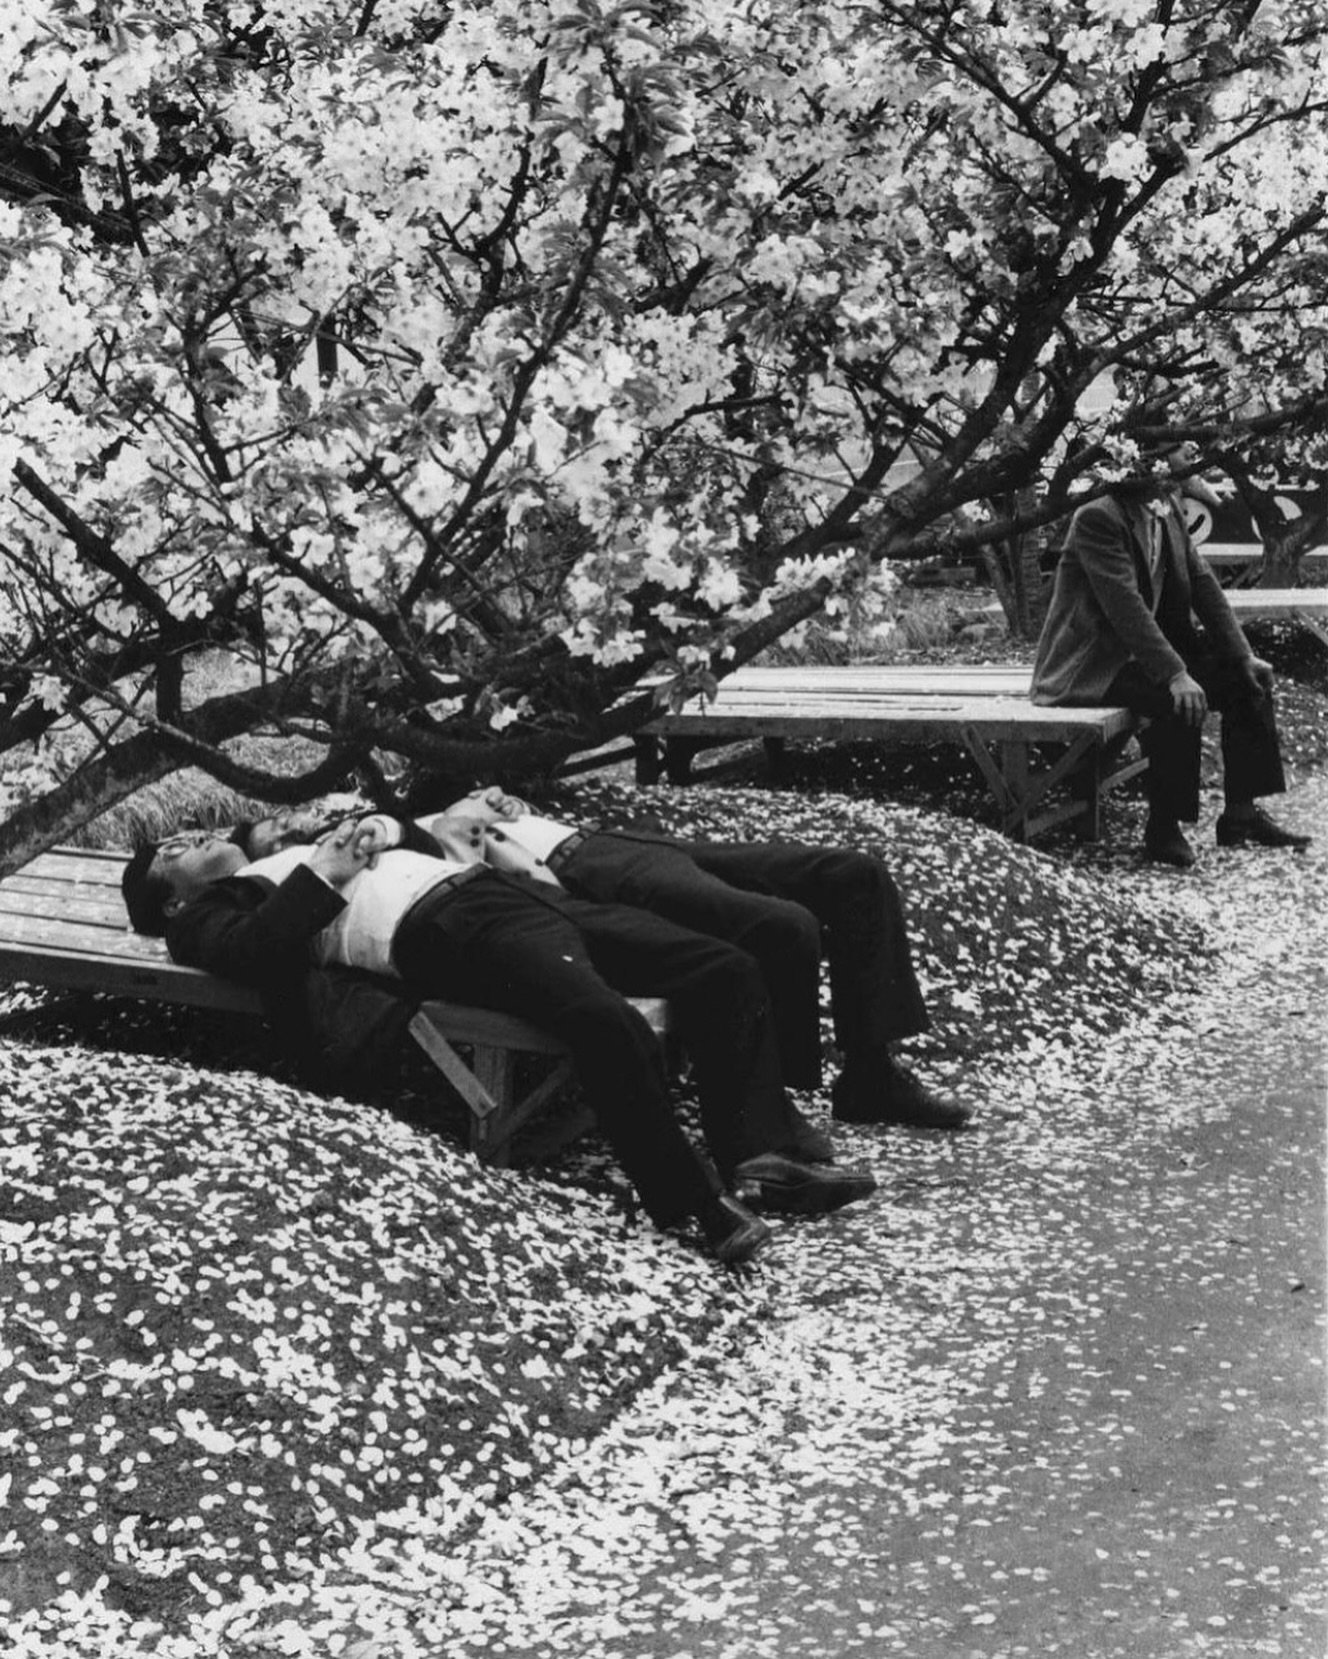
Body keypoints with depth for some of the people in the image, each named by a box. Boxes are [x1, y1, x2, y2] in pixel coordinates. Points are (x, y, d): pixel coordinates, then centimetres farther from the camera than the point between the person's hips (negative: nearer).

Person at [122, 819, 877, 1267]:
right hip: (441, 928, -8)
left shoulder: (294, 848, 36)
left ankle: (764, 1151, -10)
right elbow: (258, 952, -10)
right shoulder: (210, 915, 14)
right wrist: (322, 873, -3)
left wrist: (384, 827, 15)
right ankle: (691, 1200, -26)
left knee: (725, 967, -5)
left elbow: (419, 840, 35)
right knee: (606, 1020, -37)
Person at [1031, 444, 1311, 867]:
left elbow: (1201, 582, 5)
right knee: (1181, 700, -31)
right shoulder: (1098, 518, -20)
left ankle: (1241, 814, 4)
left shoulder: (1169, 507, 6)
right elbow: (1125, 603, -29)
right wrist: (1174, 674, -35)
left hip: (1143, 648, 9)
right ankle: (1163, 830, -17)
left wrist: (1242, 654, -4)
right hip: (1090, 665, -9)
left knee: (1248, 679, 0)